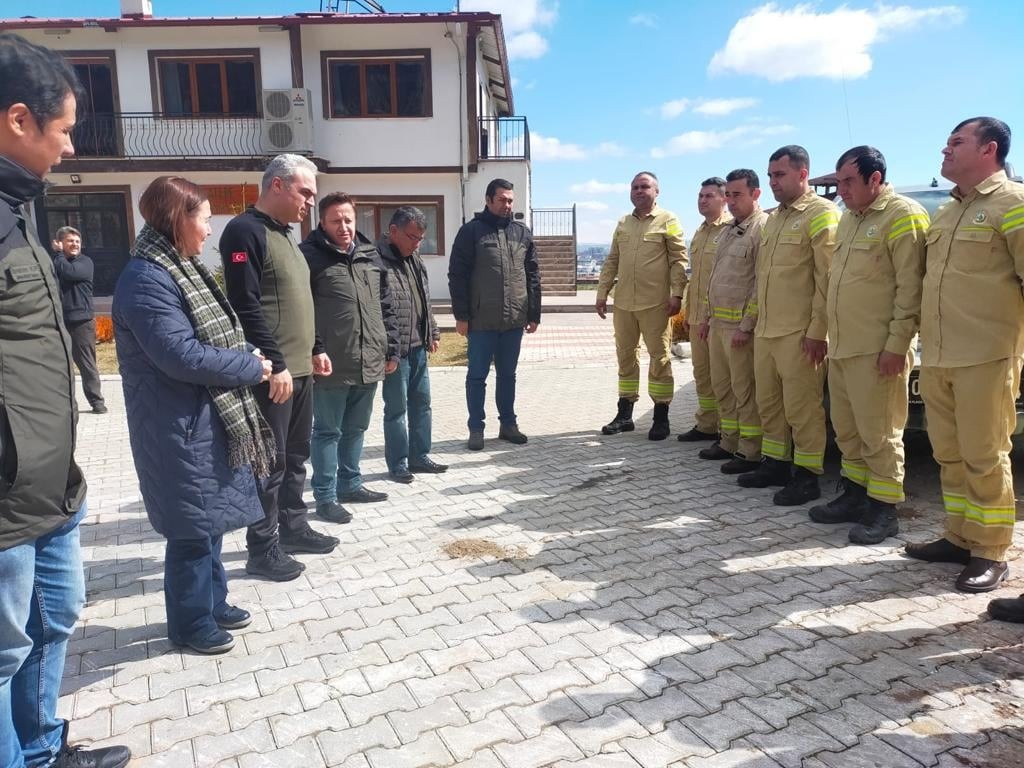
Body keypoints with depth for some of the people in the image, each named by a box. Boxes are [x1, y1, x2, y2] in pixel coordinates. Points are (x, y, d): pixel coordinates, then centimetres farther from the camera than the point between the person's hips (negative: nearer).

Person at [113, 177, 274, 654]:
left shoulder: (179, 268, 12)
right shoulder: (147, 280, -19)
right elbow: (183, 356, -25)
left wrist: (245, 358, 0)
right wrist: (251, 366, -15)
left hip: (208, 420, 10)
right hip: (181, 430, -10)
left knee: (211, 518, 19)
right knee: (194, 526, 3)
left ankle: (212, 602, 35)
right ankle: (191, 622, 20)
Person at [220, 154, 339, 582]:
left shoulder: (284, 234, 17)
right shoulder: (246, 232, -12)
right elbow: (246, 307, -20)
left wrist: (313, 350, 20)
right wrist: (274, 364, -22)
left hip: (300, 369, 9)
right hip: (272, 374, -9)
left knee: (296, 456, 17)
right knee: (270, 462, -1)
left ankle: (293, 528, 31)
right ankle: (262, 550, 11)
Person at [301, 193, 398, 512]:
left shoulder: (370, 255, 12)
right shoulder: (310, 256, -7)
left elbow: (385, 307, 15)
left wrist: (391, 349, 13)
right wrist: (315, 353, -17)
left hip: (369, 362, 6)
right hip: (331, 365, -6)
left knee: (356, 428, 18)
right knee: (327, 431, 5)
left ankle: (350, 484, 32)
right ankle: (325, 496, 15)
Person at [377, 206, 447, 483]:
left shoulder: (415, 261, 14)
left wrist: (432, 333, 19)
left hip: (418, 346, 8)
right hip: (394, 349, -8)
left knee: (421, 403, 14)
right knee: (396, 407, 1)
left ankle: (419, 456, 26)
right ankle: (398, 463, 14)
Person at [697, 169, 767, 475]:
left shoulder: (763, 228, -11)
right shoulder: (730, 230, 18)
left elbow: (763, 283, -17)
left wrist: (746, 325, -19)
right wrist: (707, 316, 19)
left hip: (740, 326, -9)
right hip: (718, 322, 9)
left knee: (745, 391, -3)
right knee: (722, 387, 14)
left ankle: (750, 453, 5)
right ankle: (729, 442, 26)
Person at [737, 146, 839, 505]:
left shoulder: (821, 213, -8)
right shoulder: (773, 218, 19)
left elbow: (828, 278, -14)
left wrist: (817, 331, -17)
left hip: (799, 334, -8)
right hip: (765, 331, 8)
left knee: (802, 408, -2)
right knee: (768, 404, 14)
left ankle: (807, 476, 9)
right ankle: (774, 463, 26)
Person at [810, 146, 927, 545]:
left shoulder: (903, 215, -9)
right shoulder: (848, 218, 17)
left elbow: (911, 287, -14)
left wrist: (897, 344, -18)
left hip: (877, 349, -8)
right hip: (841, 346, 8)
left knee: (878, 433, -1)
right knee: (847, 429, 14)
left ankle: (884, 510, 9)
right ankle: (854, 494, 26)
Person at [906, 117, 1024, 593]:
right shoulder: (945, 214, 19)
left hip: (984, 357, -7)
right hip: (936, 358, 7)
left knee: (985, 457, -1)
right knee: (950, 455, 12)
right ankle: (959, 537, 24)